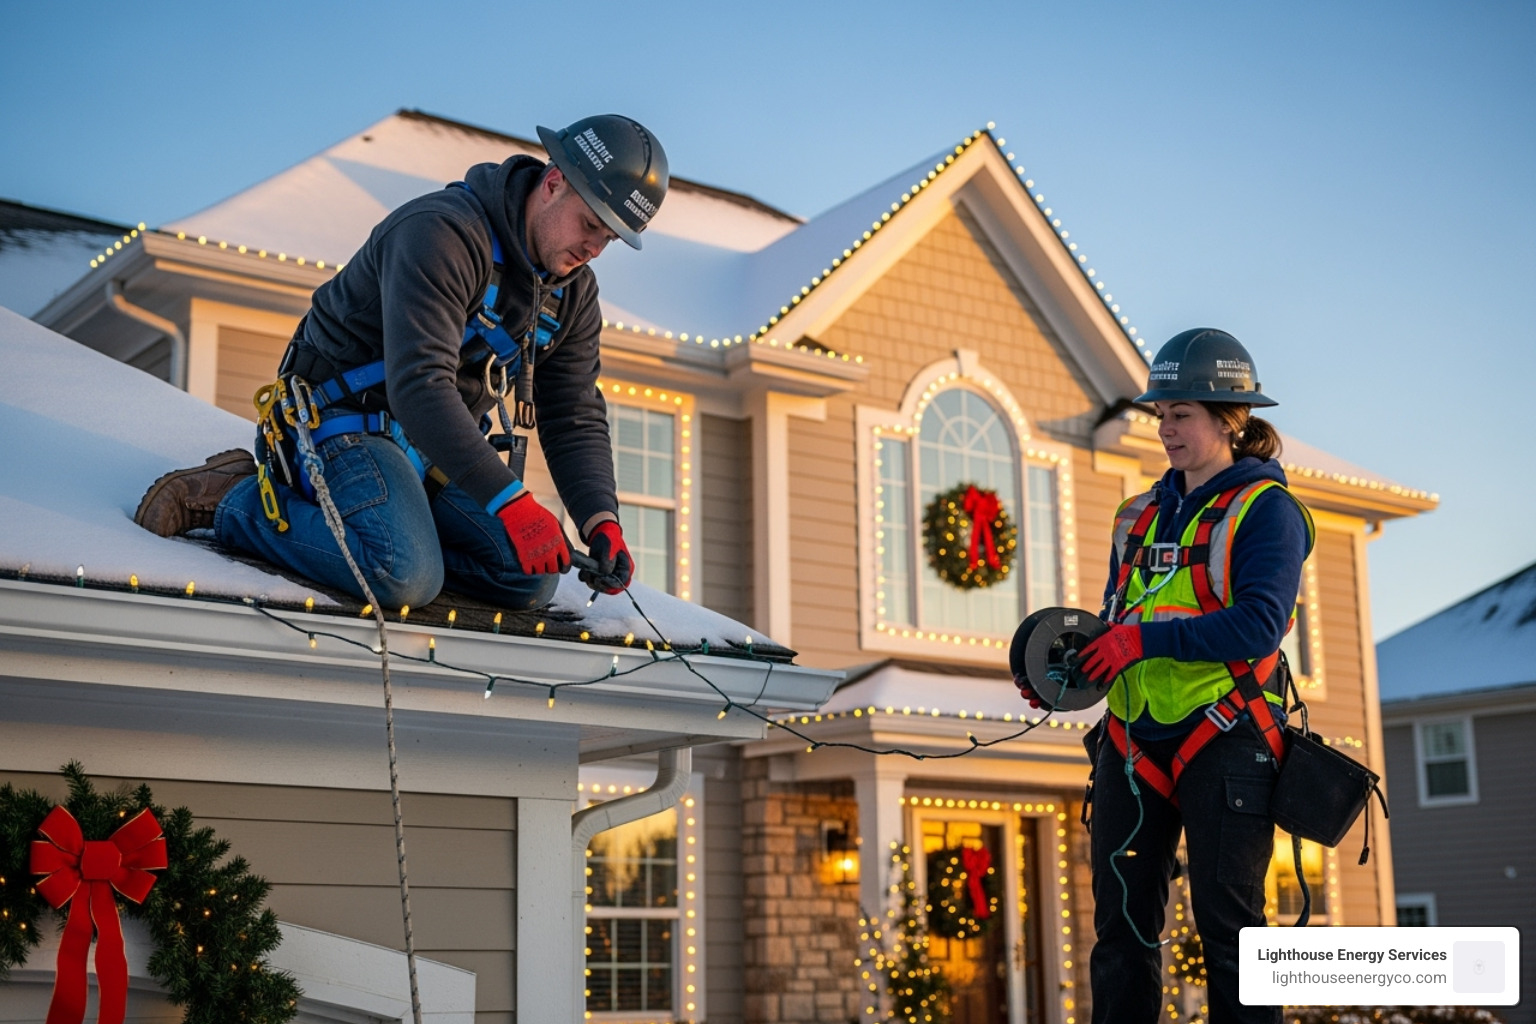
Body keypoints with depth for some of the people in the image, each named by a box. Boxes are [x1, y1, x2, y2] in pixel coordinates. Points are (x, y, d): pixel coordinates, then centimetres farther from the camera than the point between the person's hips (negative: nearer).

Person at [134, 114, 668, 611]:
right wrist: (509, 501, -41)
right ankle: (235, 498, -8)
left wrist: (601, 522, -15)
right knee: (406, 578, -30)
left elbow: (576, 420, 4)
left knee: (532, 581, -7)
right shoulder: (441, 232, -25)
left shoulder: (573, 294, 1)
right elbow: (418, 384, -36)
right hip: (348, 421, -8)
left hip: (437, 454, 8)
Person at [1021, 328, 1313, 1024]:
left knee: (1227, 922, -4)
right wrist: (1063, 670, 2)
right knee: (1121, 921, 5)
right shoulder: (1141, 516, 18)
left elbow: (1259, 625, -16)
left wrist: (1146, 640, -22)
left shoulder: (1266, 508, -2)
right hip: (1132, 741, 6)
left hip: (1222, 739, -6)